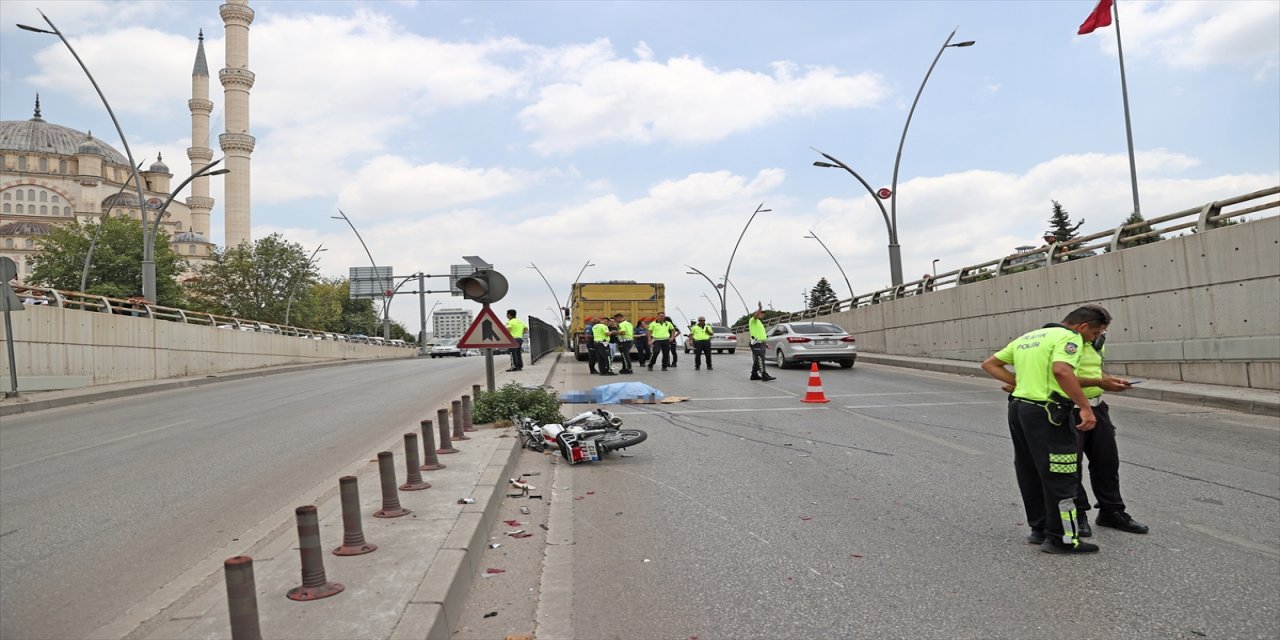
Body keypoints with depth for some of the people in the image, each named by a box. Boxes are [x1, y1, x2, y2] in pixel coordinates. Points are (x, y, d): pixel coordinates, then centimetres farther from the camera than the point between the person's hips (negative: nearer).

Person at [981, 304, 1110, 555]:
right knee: (1059, 477, 1)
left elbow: (989, 364, 19)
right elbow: (1061, 370, -28)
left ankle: (1039, 529, 27)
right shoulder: (1069, 337, -8)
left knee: (1031, 475, 17)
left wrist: (1020, 383, 12)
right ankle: (1061, 539, 7)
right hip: (1045, 412, -9)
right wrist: (1085, 408, -25)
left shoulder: (1027, 337, 18)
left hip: (1018, 407, 9)